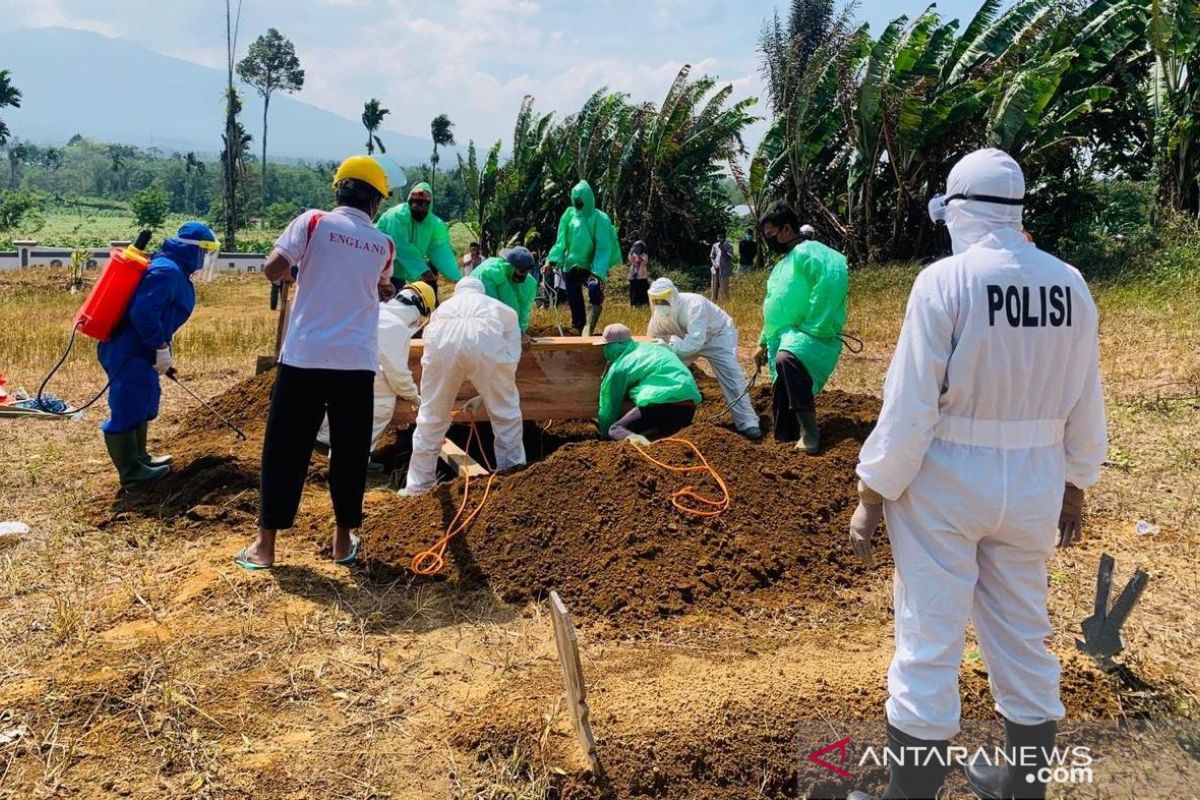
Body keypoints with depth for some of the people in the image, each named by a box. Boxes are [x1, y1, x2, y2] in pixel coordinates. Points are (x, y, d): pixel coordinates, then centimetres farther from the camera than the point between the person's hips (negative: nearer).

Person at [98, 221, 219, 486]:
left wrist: (164, 351, 23)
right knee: (128, 409, -3)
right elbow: (143, 313, -28)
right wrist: (161, 348, -20)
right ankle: (130, 470, 5)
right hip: (126, 350, -11)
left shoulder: (173, 270, 14)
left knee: (142, 405, 21)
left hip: (136, 350, 11)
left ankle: (138, 458, 33)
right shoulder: (167, 270, -19)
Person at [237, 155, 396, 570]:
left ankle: (265, 544, 13)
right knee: (349, 452, 12)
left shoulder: (313, 222, -1)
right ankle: (344, 541, 21)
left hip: (304, 357, -1)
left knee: (285, 449, 7)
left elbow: (272, 269, -9)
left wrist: (295, 272, 13)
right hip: (357, 362, 2)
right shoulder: (384, 245, 8)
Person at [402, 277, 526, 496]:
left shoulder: (444, 307, 43)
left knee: (431, 416, 16)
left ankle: (417, 485, 20)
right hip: (486, 340, -1)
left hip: (442, 341, 1)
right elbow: (511, 359, 31)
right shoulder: (504, 310, 39)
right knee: (507, 412, 18)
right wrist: (485, 396, 39)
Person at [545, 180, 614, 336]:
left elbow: (603, 248, -13)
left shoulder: (600, 218, -8)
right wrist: (551, 260, -9)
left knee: (595, 288, -33)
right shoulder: (569, 215, 3)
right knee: (574, 303, 8)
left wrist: (598, 273, -24)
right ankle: (581, 333, 22)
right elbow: (561, 242, 6)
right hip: (571, 267, 5)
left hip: (590, 267, -5)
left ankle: (588, 330, -33)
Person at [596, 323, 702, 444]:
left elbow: (610, 403, 13)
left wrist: (604, 433, 28)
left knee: (615, 429, 3)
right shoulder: (648, 347, 27)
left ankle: (634, 439, -31)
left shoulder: (620, 367, 5)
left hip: (663, 405, -7)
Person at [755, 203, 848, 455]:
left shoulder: (806, 252, -9)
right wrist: (764, 343, 29)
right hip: (784, 339, 10)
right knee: (782, 401, 7)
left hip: (807, 336, -10)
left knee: (787, 359, -38)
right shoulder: (783, 263, 23)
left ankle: (810, 432, -34)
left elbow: (833, 276, -28)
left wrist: (811, 327, -26)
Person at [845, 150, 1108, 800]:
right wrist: (1074, 488, 18)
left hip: (945, 482, -5)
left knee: (930, 640, 5)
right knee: (1023, 636, 18)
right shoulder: (1069, 284, 0)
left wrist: (872, 496, -9)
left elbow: (910, 405, -17)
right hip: (1034, 488, 5)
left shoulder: (945, 280, -15)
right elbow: (1085, 406, 6)